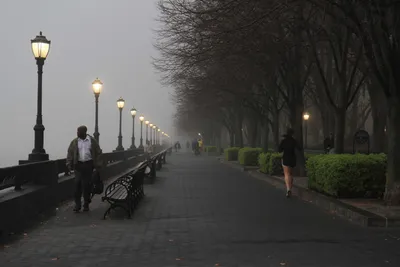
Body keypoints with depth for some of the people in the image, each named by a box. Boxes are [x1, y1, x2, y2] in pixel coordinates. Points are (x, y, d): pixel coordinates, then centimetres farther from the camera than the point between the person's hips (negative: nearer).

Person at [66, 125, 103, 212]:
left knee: (87, 185, 2)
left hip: (88, 165, -1)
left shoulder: (92, 141, 1)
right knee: (77, 184, -6)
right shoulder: (75, 142, 5)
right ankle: (77, 205, 0)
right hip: (78, 165, 1)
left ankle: (86, 204, 14)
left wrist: (98, 166, -2)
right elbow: (70, 153, 6)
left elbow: (98, 153, 2)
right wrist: (69, 164, -4)